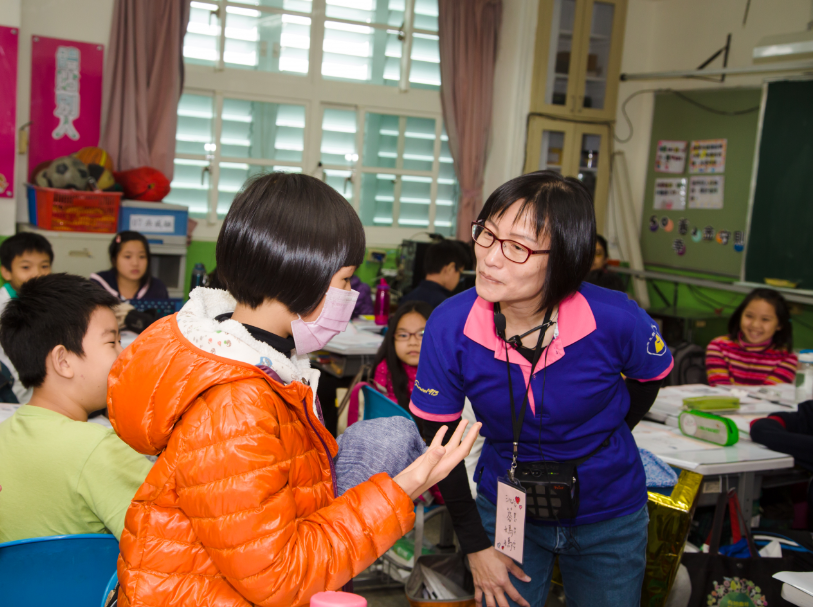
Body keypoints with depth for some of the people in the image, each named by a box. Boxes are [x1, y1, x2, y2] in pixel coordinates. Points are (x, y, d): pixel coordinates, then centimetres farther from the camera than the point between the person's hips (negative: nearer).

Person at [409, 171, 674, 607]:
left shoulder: (615, 320, -26)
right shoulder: (449, 325, -23)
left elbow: (650, 377, -1)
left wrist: (598, 445, 2)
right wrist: (475, 545, -7)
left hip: (607, 518, 0)